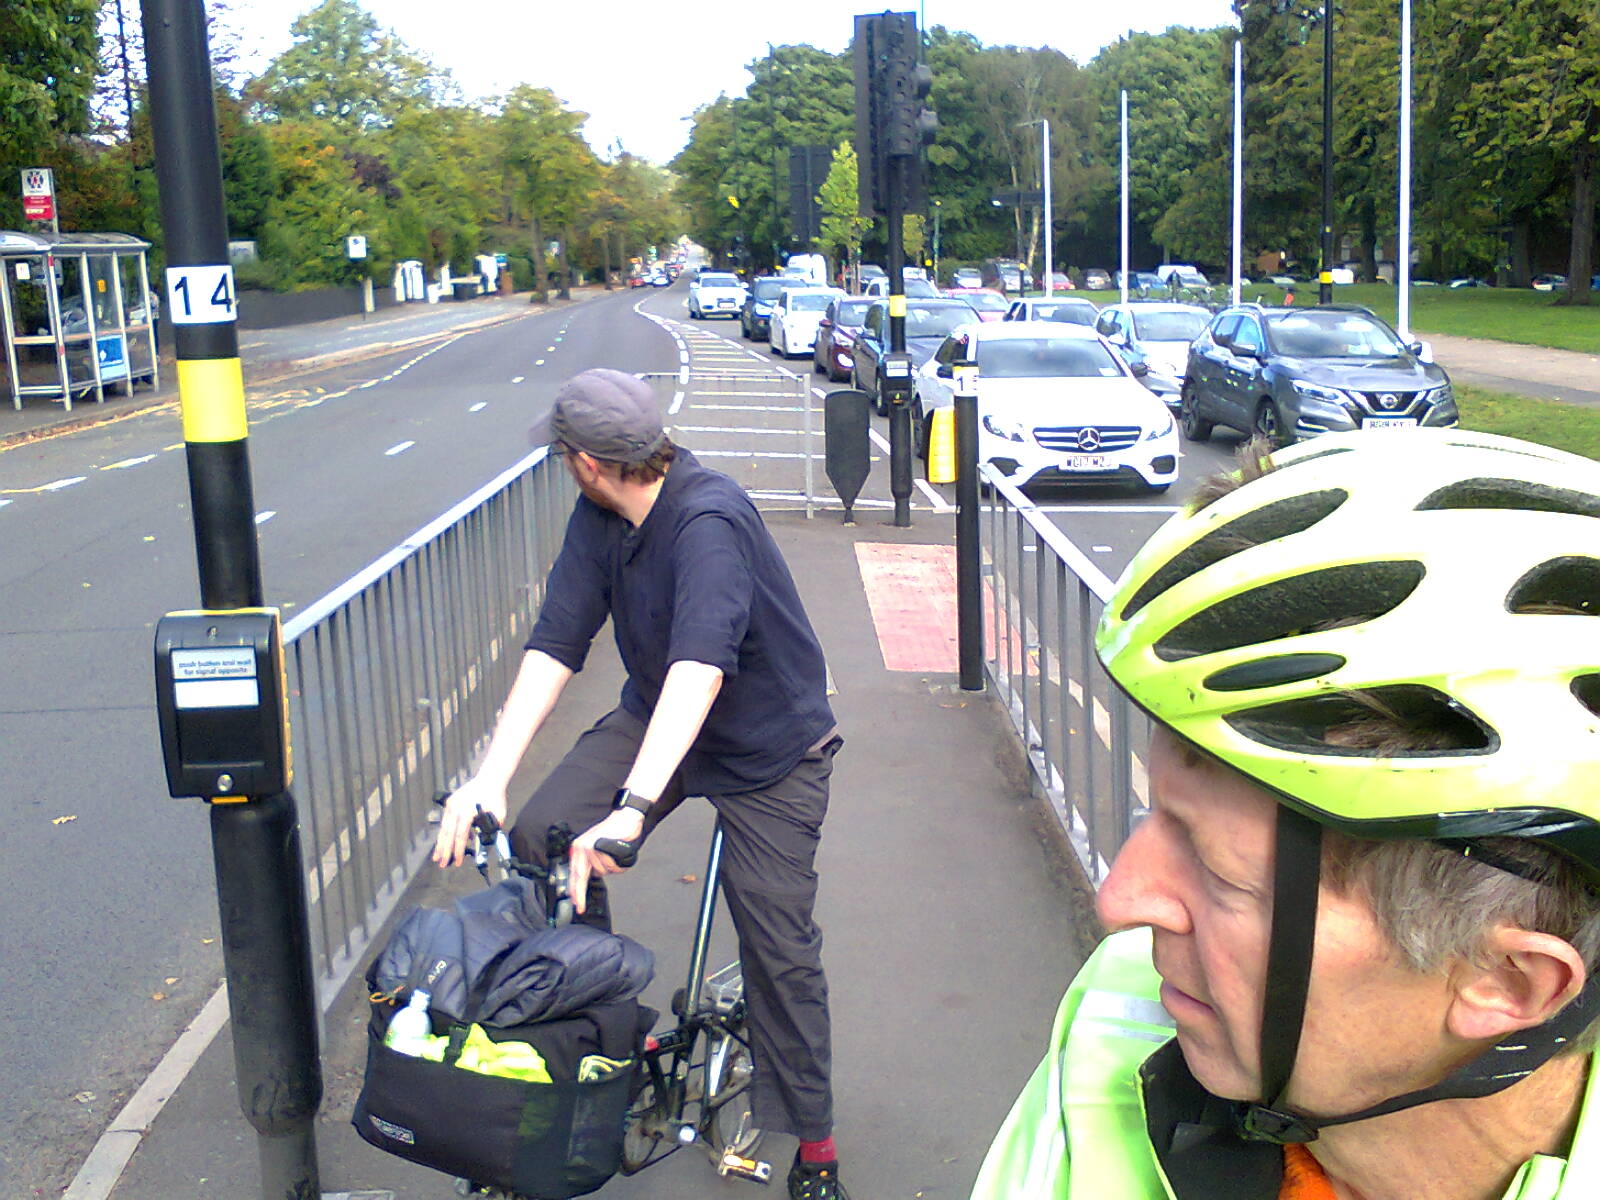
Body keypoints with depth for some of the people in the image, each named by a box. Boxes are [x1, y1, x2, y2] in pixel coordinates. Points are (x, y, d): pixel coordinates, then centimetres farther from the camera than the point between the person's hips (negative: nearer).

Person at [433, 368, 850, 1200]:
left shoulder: (708, 520, -32)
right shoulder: (598, 520, -10)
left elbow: (700, 666, -45)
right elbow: (554, 645, -14)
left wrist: (633, 808, -54)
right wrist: (489, 779, -25)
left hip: (770, 748, -6)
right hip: (655, 716, 6)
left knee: (779, 949, -3)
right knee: (540, 837, -12)